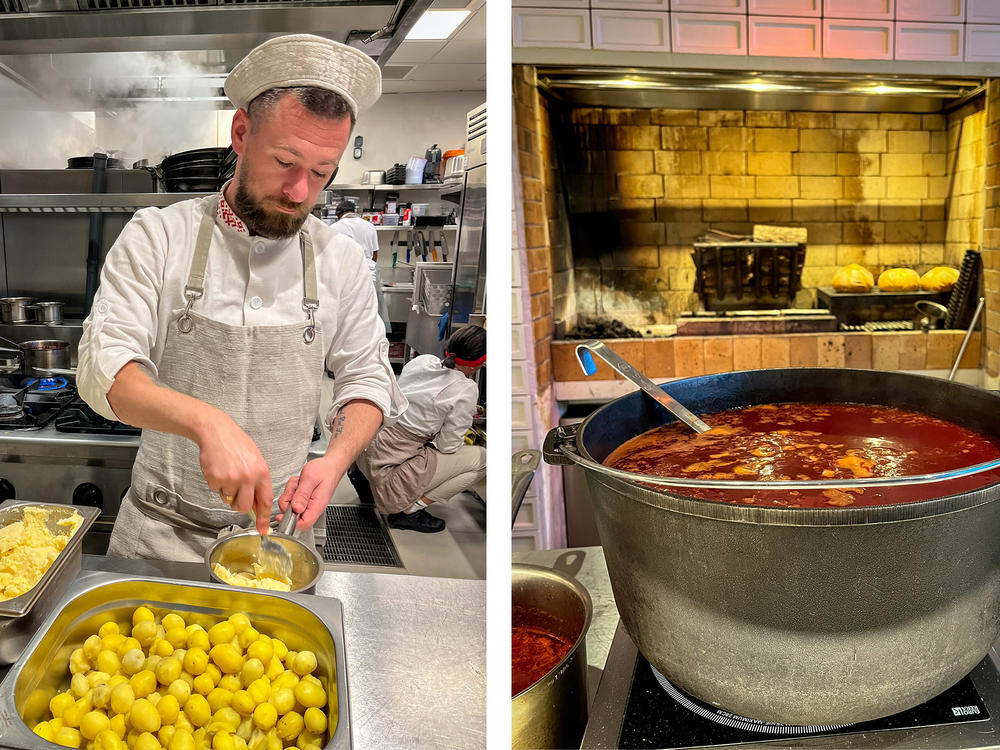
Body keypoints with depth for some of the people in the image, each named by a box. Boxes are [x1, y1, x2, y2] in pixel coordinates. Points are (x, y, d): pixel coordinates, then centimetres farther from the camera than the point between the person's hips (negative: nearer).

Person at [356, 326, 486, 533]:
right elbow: (448, 446, -10)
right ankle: (410, 510, -2)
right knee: (480, 458, 0)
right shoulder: (465, 389, -16)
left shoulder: (422, 360, 3)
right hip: (388, 474, -8)